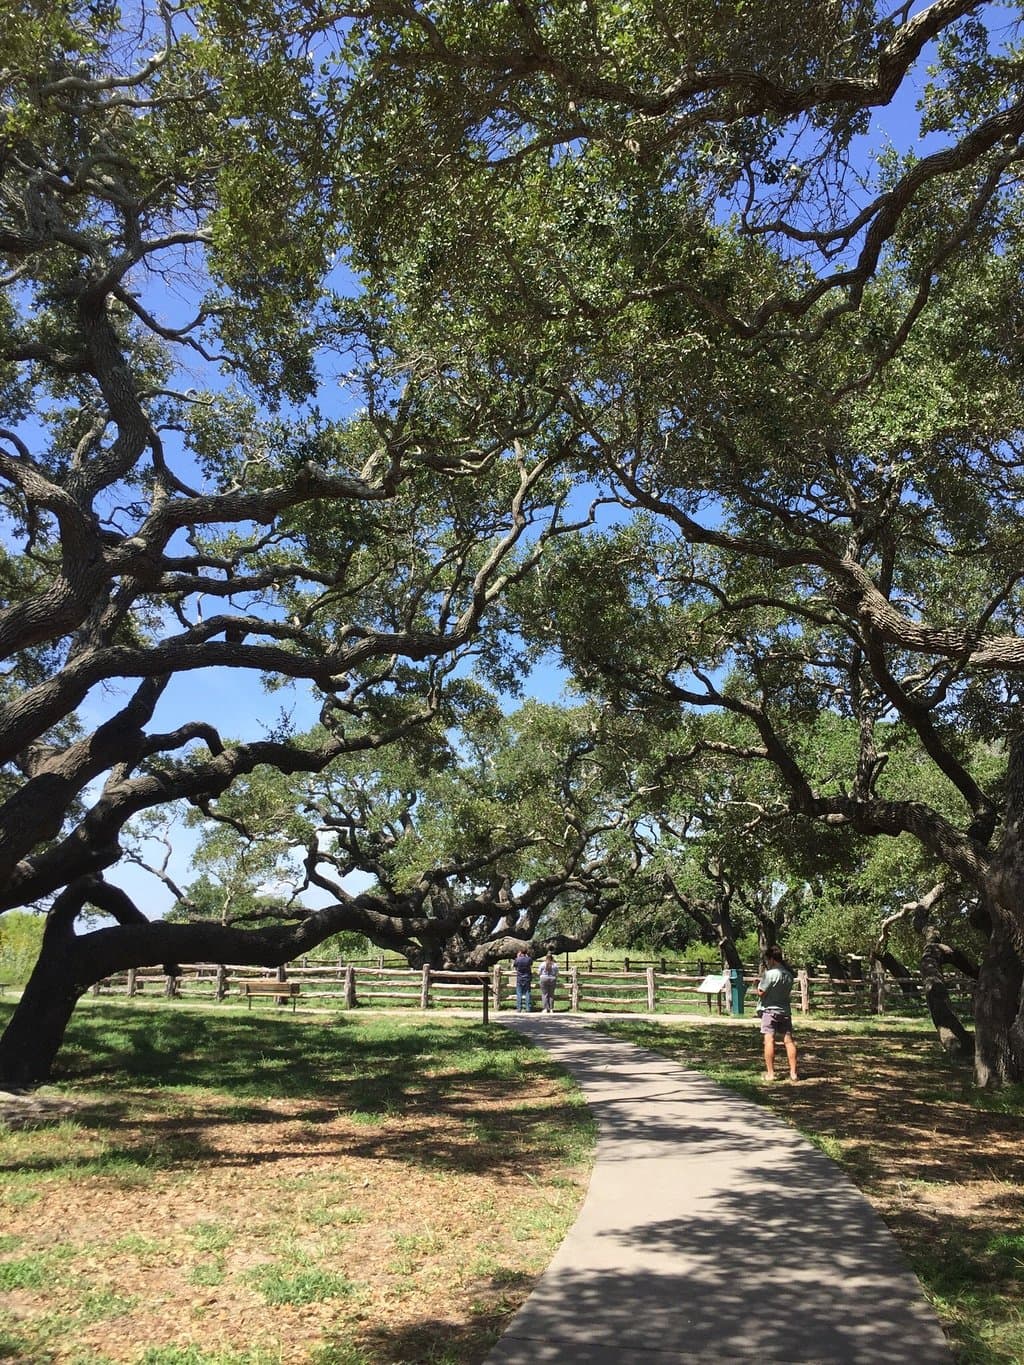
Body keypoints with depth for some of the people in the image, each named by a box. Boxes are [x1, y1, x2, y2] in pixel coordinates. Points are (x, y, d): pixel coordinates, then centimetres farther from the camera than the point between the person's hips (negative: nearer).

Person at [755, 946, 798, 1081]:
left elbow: (760, 993, -15)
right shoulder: (789, 974, 7)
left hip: (770, 1010, -6)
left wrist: (759, 983, 5)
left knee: (769, 1040, -4)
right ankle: (793, 1073, 8)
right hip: (785, 1010, 6)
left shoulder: (770, 974, -16)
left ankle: (770, 1073, -6)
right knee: (789, 1041, 7)